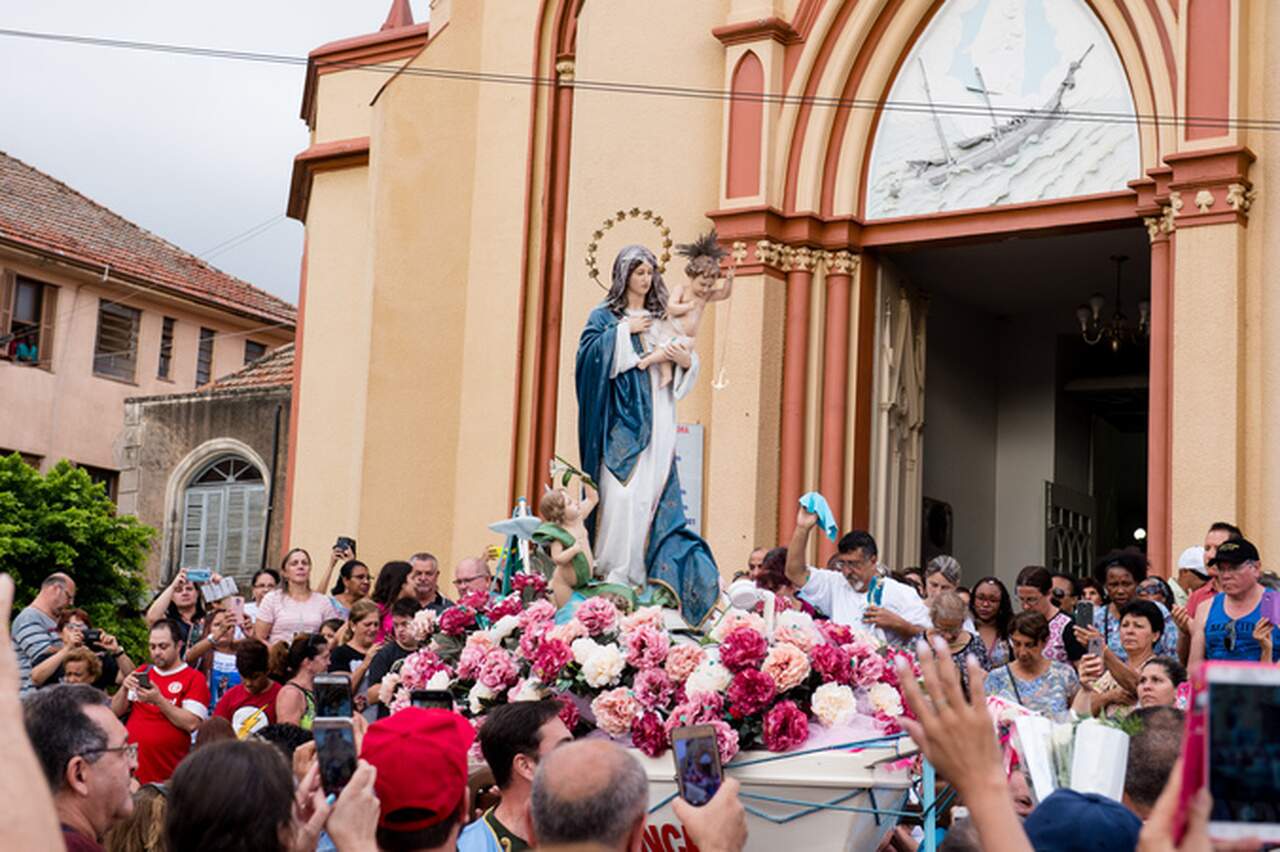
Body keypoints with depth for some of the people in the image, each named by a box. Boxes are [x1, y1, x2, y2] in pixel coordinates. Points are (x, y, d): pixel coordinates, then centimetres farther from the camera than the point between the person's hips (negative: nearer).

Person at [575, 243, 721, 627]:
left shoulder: (661, 318, 18)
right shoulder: (606, 315, 6)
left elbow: (680, 377, 16)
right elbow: (588, 352, -10)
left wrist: (687, 361, -6)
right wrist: (624, 331, -12)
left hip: (655, 420, 4)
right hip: (621, 419, -4)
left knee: (654, 491, -2)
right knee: (622, 491, -14)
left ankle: (646, 573, 1)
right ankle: (616, 572, -11)